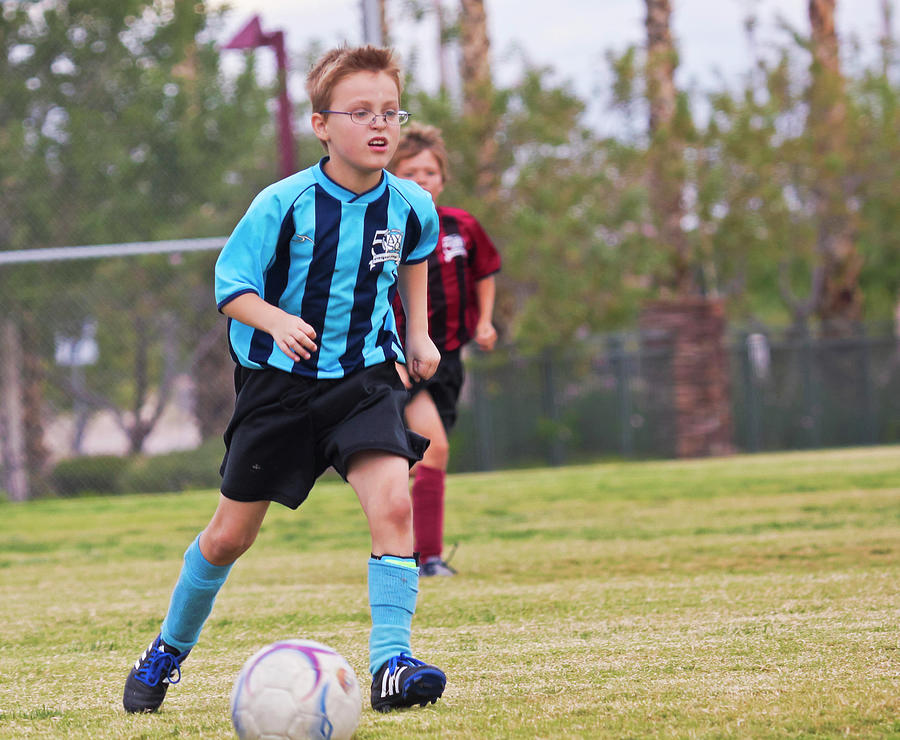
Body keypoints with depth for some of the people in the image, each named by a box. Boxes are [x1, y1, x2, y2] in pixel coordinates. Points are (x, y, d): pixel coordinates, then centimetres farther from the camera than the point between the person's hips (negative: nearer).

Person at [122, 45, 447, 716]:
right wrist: (278, 321, -31)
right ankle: (170, 649, 34)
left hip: (364, 376, 2)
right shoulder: (283, 205, -17)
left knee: (393, 501, -25)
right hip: (280, 382, -1)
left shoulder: (411, 206, -5)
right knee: (230, 535, 9)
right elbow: (231, 284, -13)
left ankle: (391, 664, -22)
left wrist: (419, 331, 14)